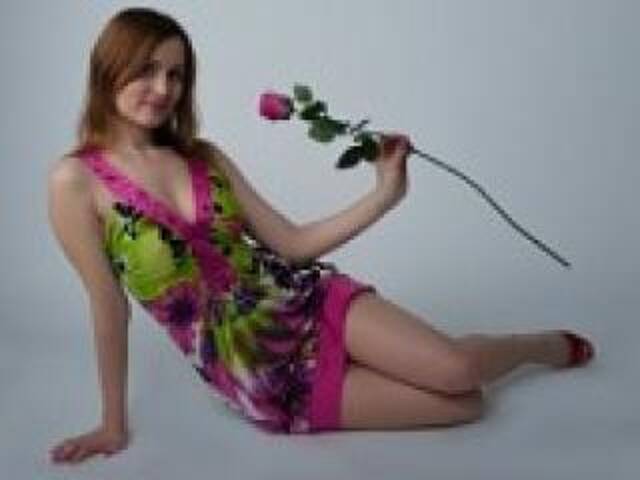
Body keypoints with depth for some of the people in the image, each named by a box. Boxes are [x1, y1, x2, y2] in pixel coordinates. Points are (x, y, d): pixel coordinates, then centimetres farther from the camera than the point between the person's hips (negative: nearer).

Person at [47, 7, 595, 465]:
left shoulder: (205, 157, 3)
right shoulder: (76, 180, -10)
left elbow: (292, 244, 2)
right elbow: (109, 303, -7)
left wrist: (385, 194, -4)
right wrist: (113, 424, -4)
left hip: (303, 303, 3)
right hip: (252, 375, -3)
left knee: (456, 371, -20)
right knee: (465, 403, -16)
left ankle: (553, 344, 16)